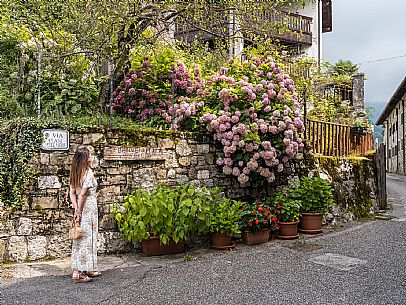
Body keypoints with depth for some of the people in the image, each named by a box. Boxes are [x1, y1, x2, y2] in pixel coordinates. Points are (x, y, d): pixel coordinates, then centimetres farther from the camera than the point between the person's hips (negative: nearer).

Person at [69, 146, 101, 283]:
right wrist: (79, 211, -12)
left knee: (79, 238, 13)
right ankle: (78, 272, 0)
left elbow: (72, 192, 6)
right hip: (89, 206, -8)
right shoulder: (88, 172, -13)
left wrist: (76, 209, 2)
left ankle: (89, 270, 25)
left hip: (80, 208, 8)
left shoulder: (74, 172, 10)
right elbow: (83, 194, -18)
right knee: (87, 238, -1)